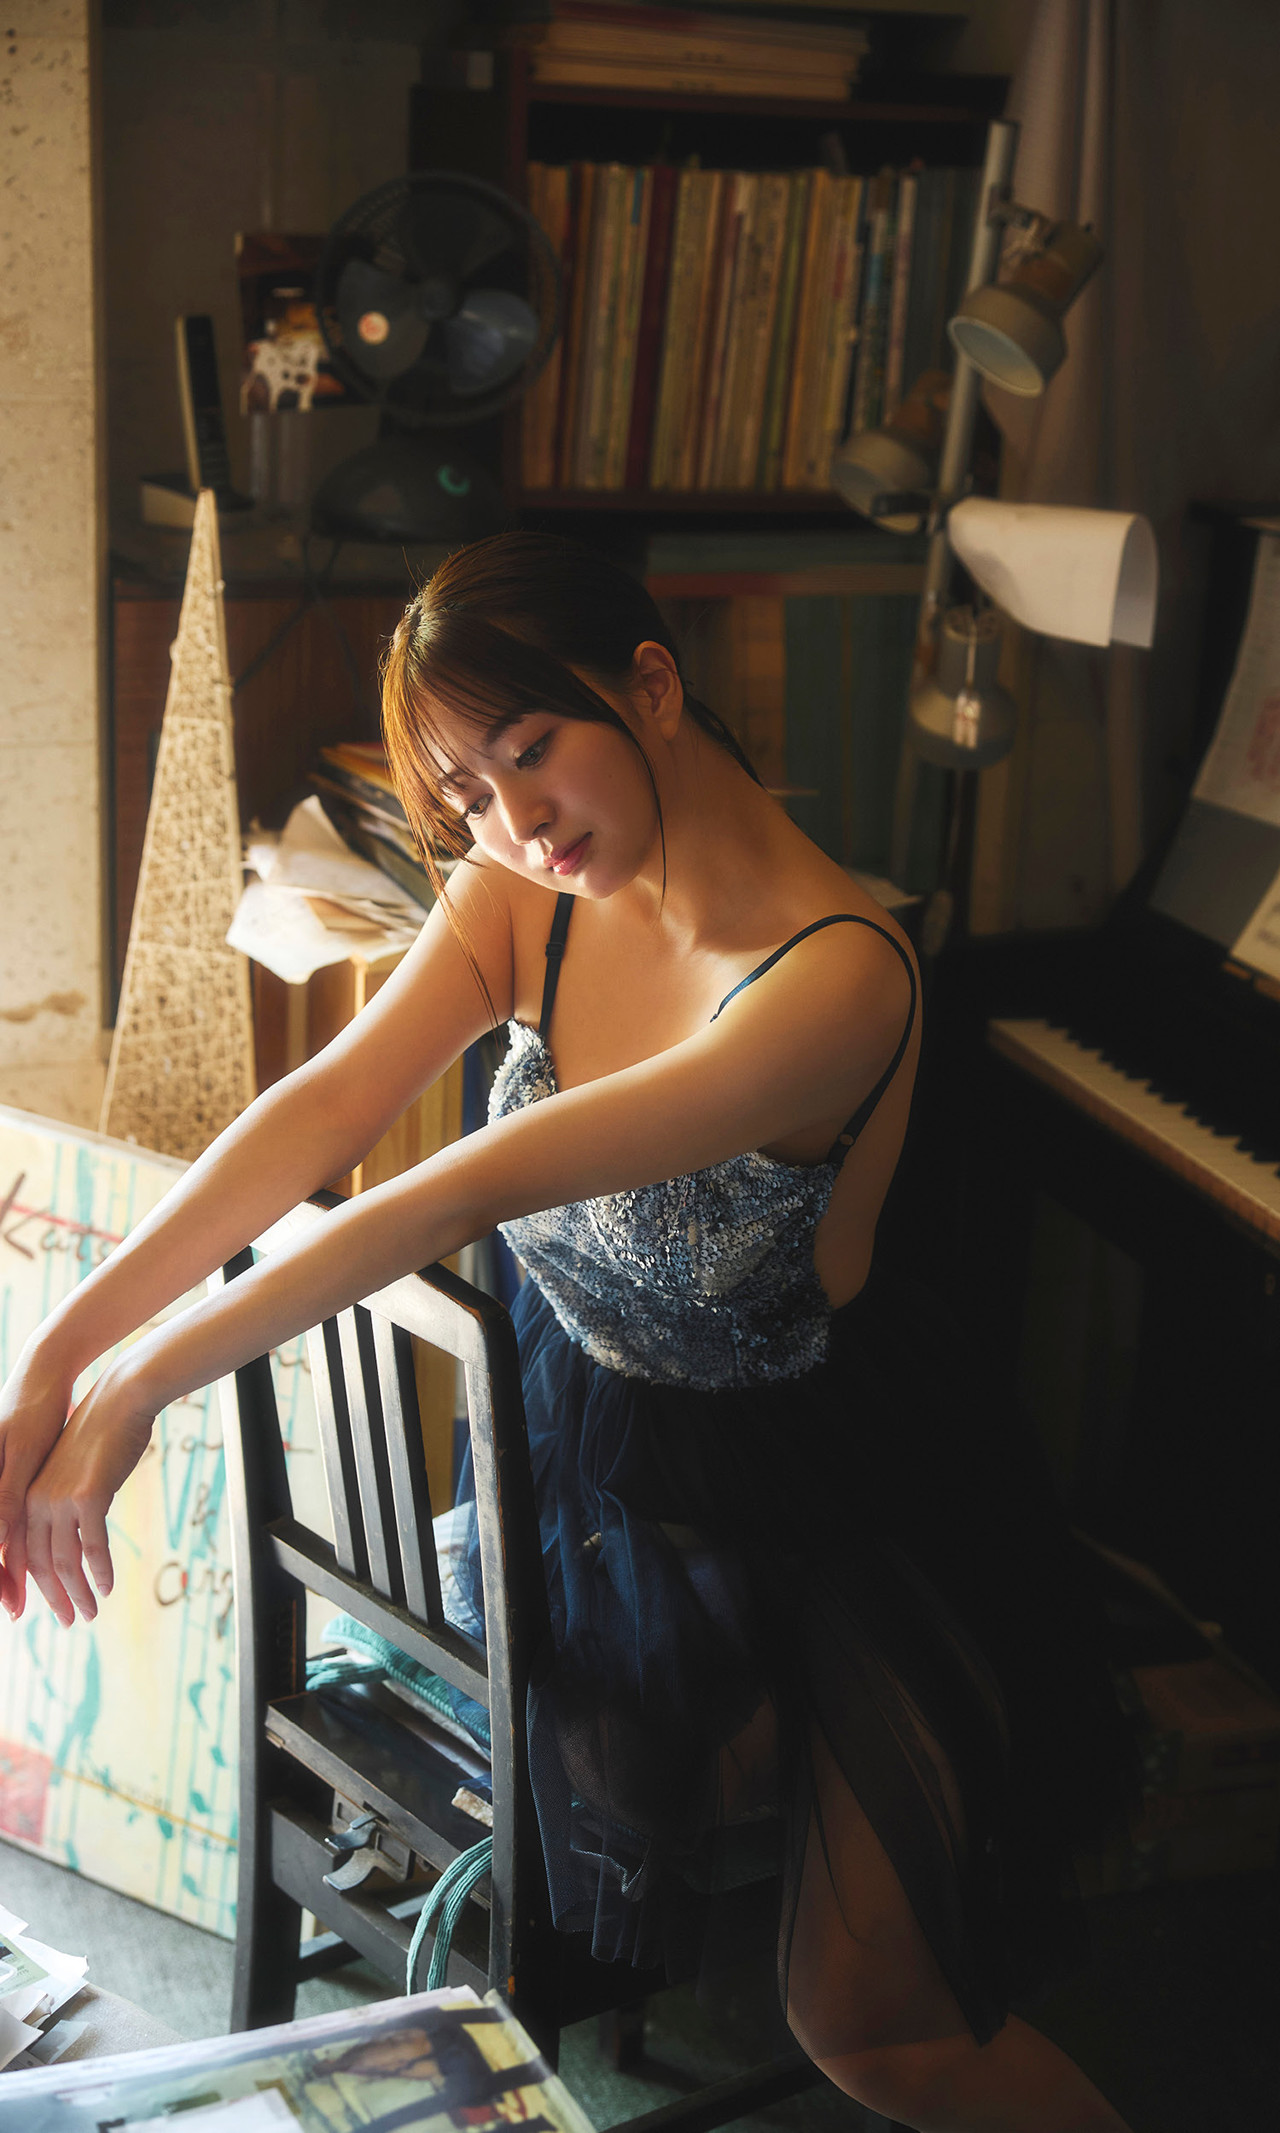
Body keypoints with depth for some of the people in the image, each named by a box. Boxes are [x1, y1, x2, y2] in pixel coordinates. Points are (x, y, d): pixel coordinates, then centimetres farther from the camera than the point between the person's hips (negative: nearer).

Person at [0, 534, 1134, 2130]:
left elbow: (475, 1193, -36)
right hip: (587, 1443, 5)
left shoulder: (836, 975, -32)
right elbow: (323, 1112, -21)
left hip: (807, 1500, -5)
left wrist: (141, 1386, -35)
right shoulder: (520, 896, -10)